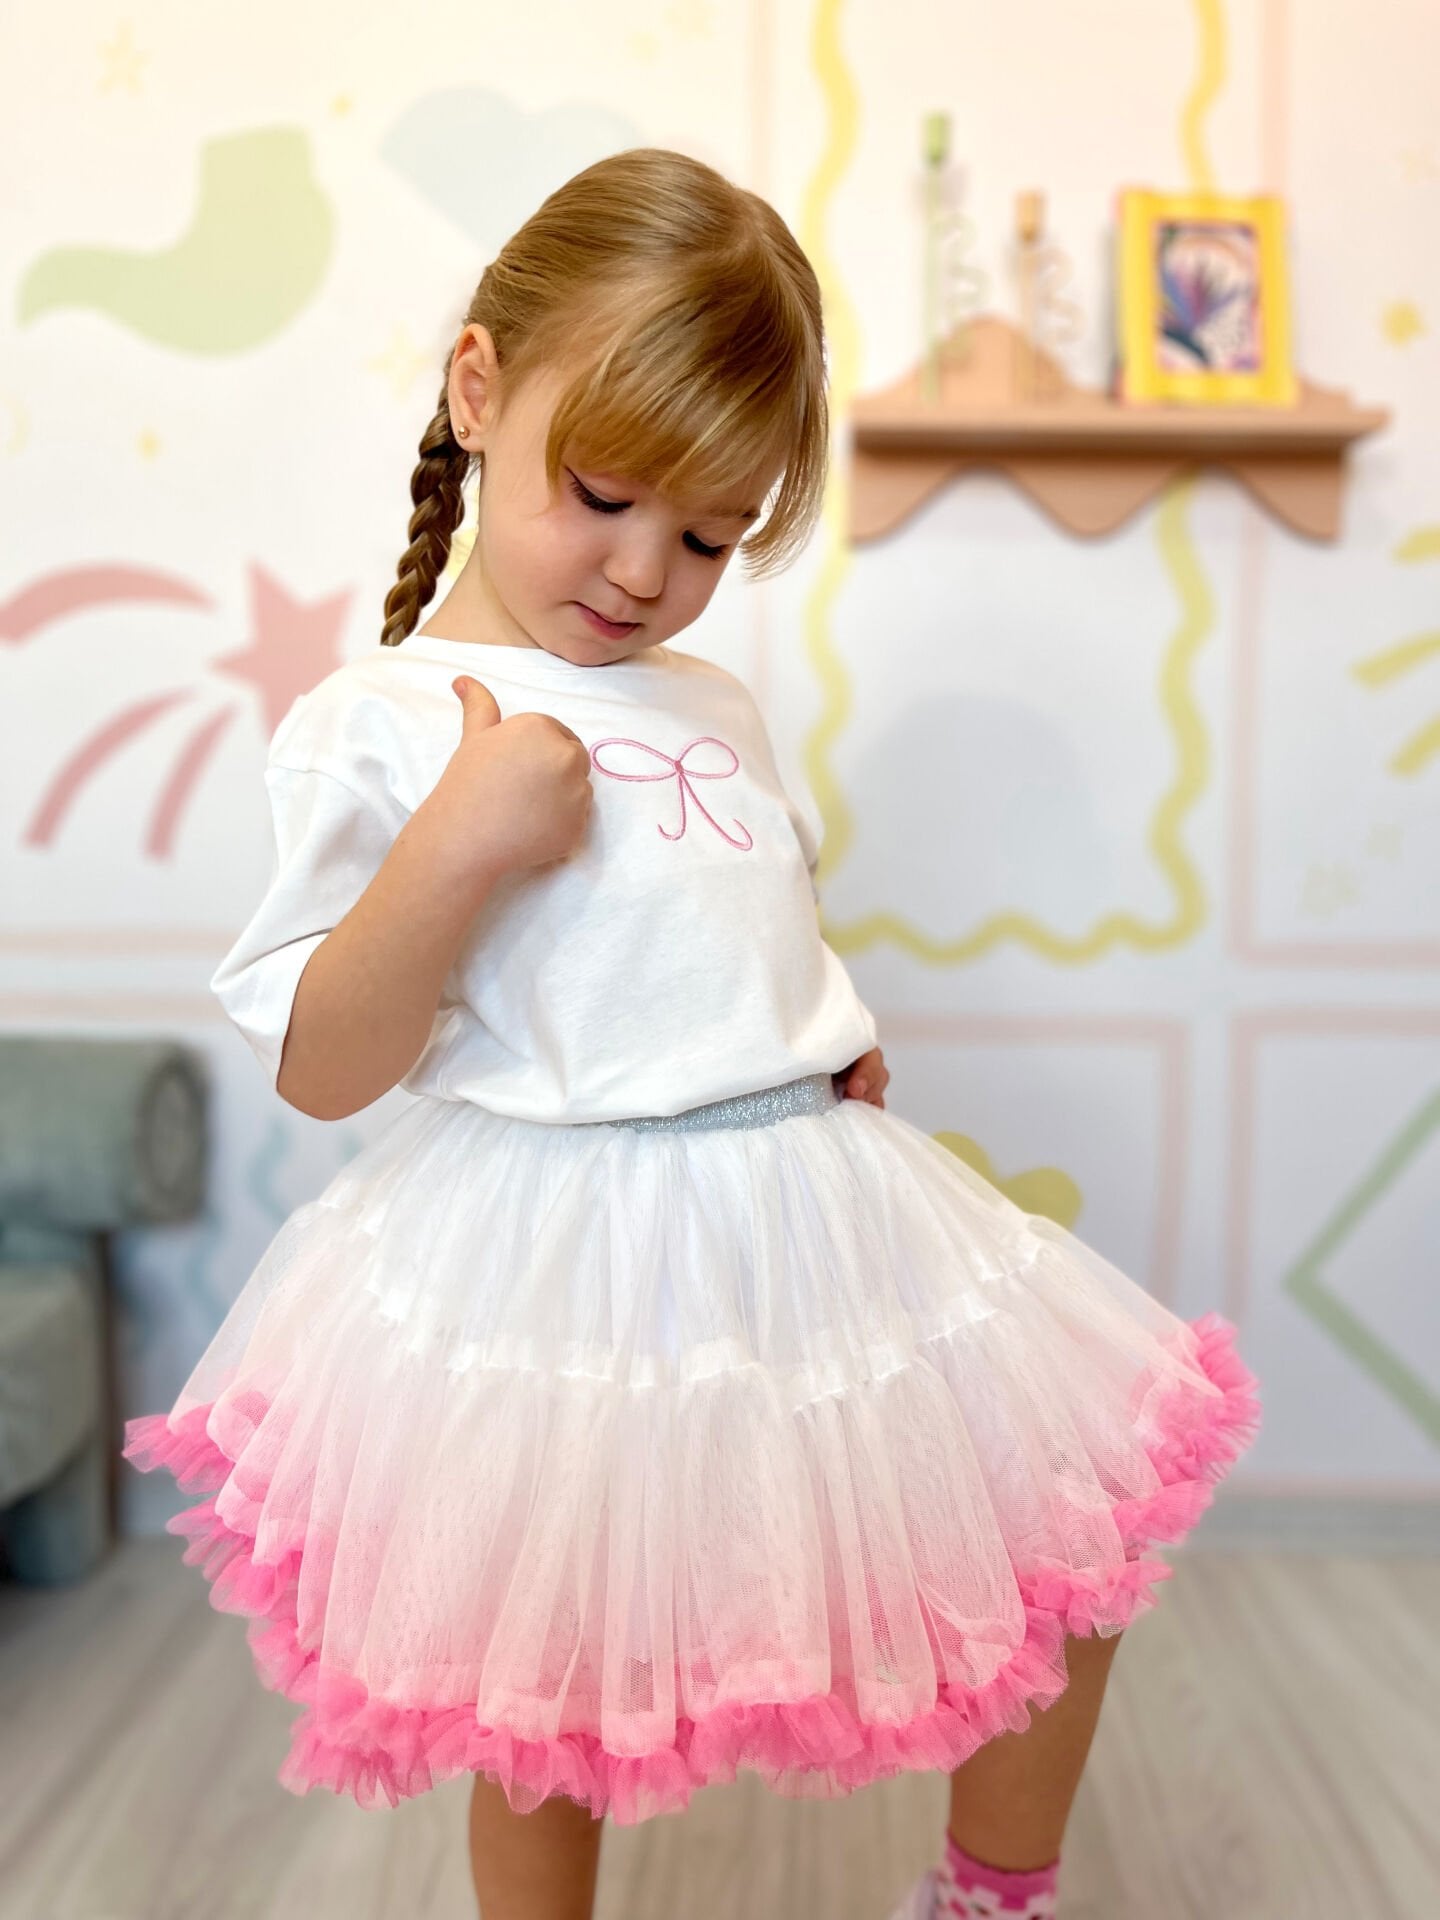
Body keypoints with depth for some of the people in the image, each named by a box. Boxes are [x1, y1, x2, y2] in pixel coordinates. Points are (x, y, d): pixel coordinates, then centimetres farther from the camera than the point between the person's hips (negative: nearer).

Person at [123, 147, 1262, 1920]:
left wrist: (836, 1040, 5)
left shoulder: (715, 709, 13)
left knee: (1071, 1546, 12)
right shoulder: (374, 725, -7)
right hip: (569, 1261, -6)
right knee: (553, 1730, 11)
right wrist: (457, 850, -23)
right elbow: (319, 1071, -10)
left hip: (821, 1208, 6)